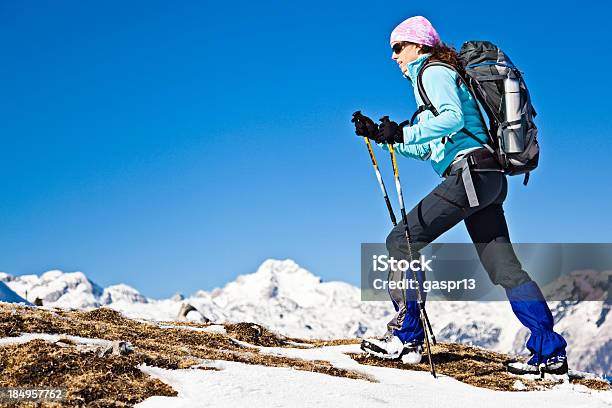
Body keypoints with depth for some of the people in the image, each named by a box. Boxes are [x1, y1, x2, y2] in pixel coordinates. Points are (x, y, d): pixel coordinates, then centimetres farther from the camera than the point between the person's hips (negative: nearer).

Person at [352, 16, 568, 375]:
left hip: (469, 173, -10)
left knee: (402, 241, -5)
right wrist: (382, 135, 24)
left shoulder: (433, 71, 0)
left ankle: (406, 336, -5)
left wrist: (404, 134, -24)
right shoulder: (439, 74, 29)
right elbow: (426, 148, 29)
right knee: (504, 268, 6)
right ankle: (551, 352, 4)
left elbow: (453, 119, -20)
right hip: (489, 180, 10)